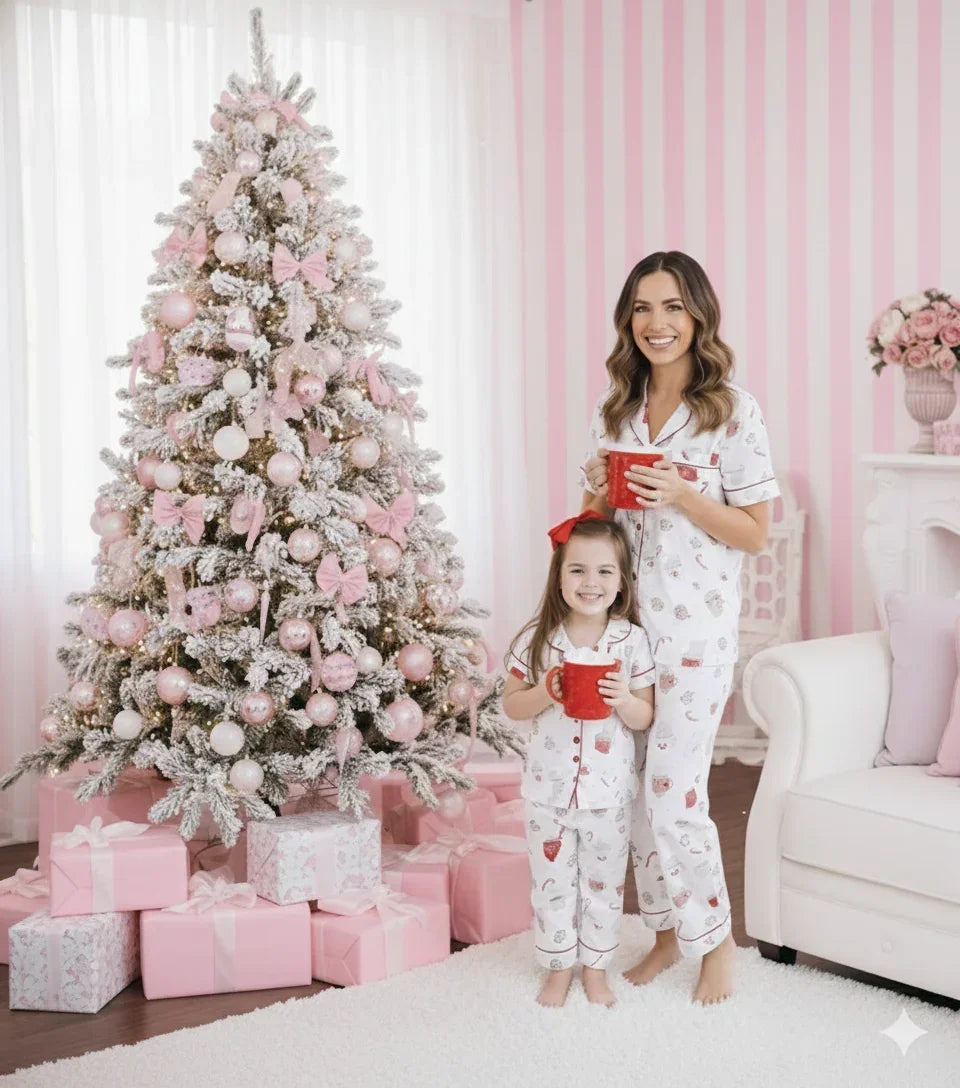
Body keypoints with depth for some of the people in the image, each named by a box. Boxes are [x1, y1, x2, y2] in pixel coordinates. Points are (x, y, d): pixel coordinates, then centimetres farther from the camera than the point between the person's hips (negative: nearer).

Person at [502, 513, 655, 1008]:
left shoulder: (632, 640, -8)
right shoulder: (537, 639, -8)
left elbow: (646, 717, -2)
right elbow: (511, 705, -1)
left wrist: (623, 700, -23)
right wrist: (545, 692, -20)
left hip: (609, 789, 0)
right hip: (548, 786, 0)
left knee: (604, 882, 14)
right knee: (552, 881, 13)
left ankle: (596, 966, 32)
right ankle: (559, 966, 30)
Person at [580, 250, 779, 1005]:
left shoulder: (733, 410, -8)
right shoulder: (616, 410, 8)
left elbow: (754, 533, -7)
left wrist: (682, 496, -21)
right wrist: (600, 492, -7)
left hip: (696, 625, -5)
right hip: (622, 620, 5)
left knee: (673, 792, -5)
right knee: (638, 785, 11)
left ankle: (715, 936, 17)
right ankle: (669, 929, 28)